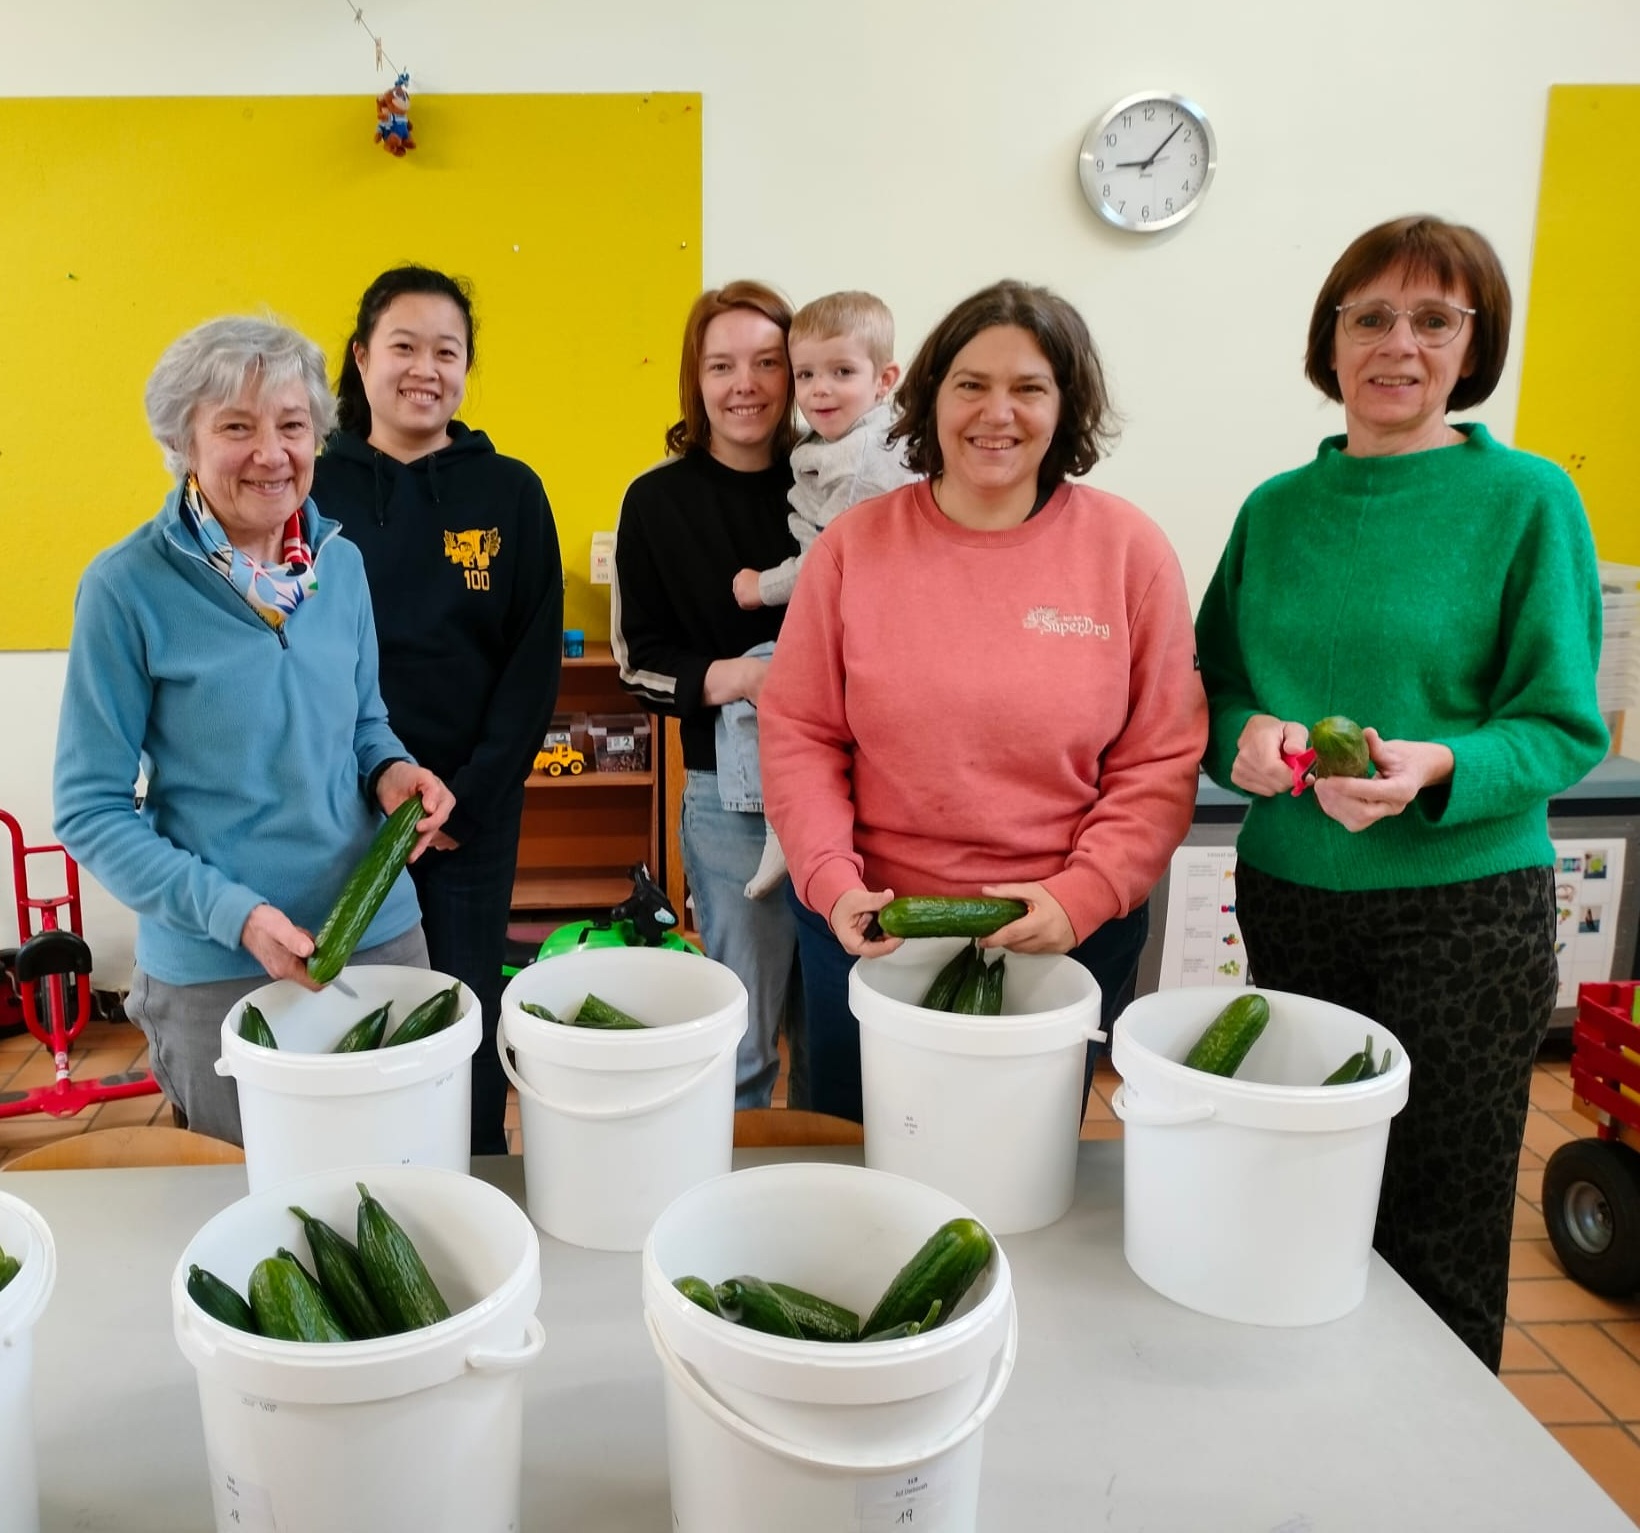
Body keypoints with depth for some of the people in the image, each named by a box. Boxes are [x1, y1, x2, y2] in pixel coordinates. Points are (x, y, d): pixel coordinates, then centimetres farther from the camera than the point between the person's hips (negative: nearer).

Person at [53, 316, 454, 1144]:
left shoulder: (341, 561, 1)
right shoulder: (128, 586, -12)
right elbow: (91, 811, -9)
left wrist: (390, 770, -9)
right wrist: (230, 913, -20)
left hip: (383, 934, 4)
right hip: (214, 976, -4)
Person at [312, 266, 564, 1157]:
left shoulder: (509, 494, 2)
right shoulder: (311, 490, 2)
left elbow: (535, 662, -1)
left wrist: (466, 801, -9)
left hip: (472, 818, 0)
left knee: (465, 1025, 7)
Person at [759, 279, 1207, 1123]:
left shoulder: (1129, 547, -5)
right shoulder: (854, 543, -3)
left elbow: (1162, 761, -4)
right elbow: (797, 732, -1)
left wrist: (1081, 896, -14)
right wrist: (831, 879, -12)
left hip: (1069, 933, 0)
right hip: (869, 927, 1)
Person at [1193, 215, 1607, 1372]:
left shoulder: (1526, 500, -5)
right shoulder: (1277, 508, 6)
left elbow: (1563, 727, -7)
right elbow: (1215, 681, 10)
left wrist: (1436, 769, -25)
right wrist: (1244, 735, -12)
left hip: (1464, 904, -3)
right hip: (1288, 893, 4)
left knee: (1438, 1224, 7)